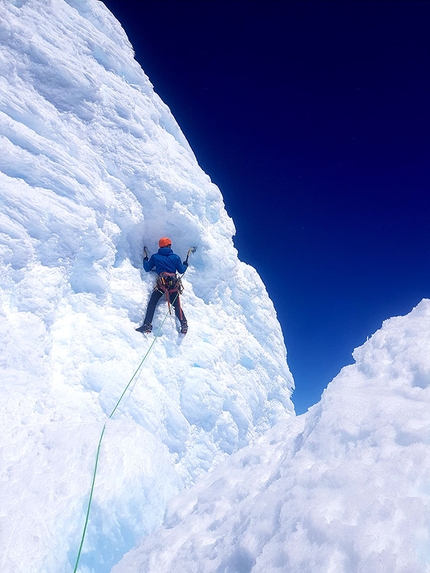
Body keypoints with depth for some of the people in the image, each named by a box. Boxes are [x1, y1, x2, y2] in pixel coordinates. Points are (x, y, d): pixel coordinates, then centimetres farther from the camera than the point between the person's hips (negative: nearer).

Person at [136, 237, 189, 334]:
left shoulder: (155, 257, 13)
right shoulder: (175, 257, 17)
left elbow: (147, 268, 18)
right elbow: (181, 270, 20)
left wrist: (145, 259, 38)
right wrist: (185, 265, 42)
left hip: (161, 282, -2)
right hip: (174, 283, 2)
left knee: (152, 303, -4)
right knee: (176, 305, 5)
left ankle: (147, 325, -17)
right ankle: (184, 324, -8)